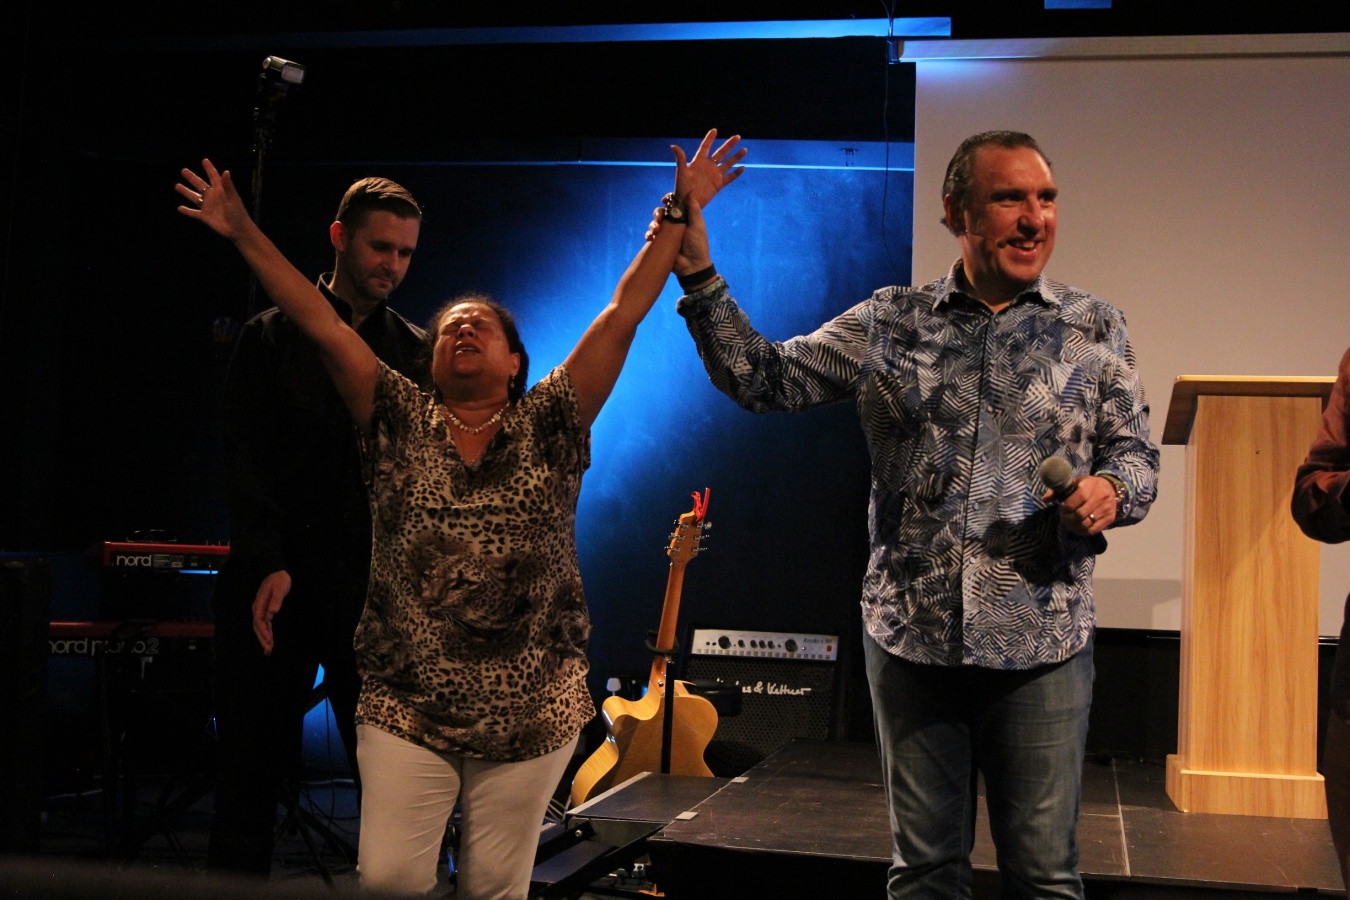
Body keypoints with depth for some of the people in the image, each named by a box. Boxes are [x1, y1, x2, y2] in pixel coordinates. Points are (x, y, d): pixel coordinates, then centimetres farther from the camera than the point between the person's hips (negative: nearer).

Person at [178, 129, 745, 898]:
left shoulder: (549, 425, 3)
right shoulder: (402, 423, 5)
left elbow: (623, 316, -1)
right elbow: (325, 326, 1)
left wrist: (681, 213, -3)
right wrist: (245, 233, -2)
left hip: (533, 712, 0)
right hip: (406, 708, 0)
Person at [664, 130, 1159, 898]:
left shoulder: (1094, 328, 4)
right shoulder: (888, 323, 5)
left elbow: (1135, 453, 7)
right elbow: (764, 380, 4)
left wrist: (1111, 490, -16)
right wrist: (700, 275, -5)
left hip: (1041, 641, -1)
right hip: (909, 634, 1)